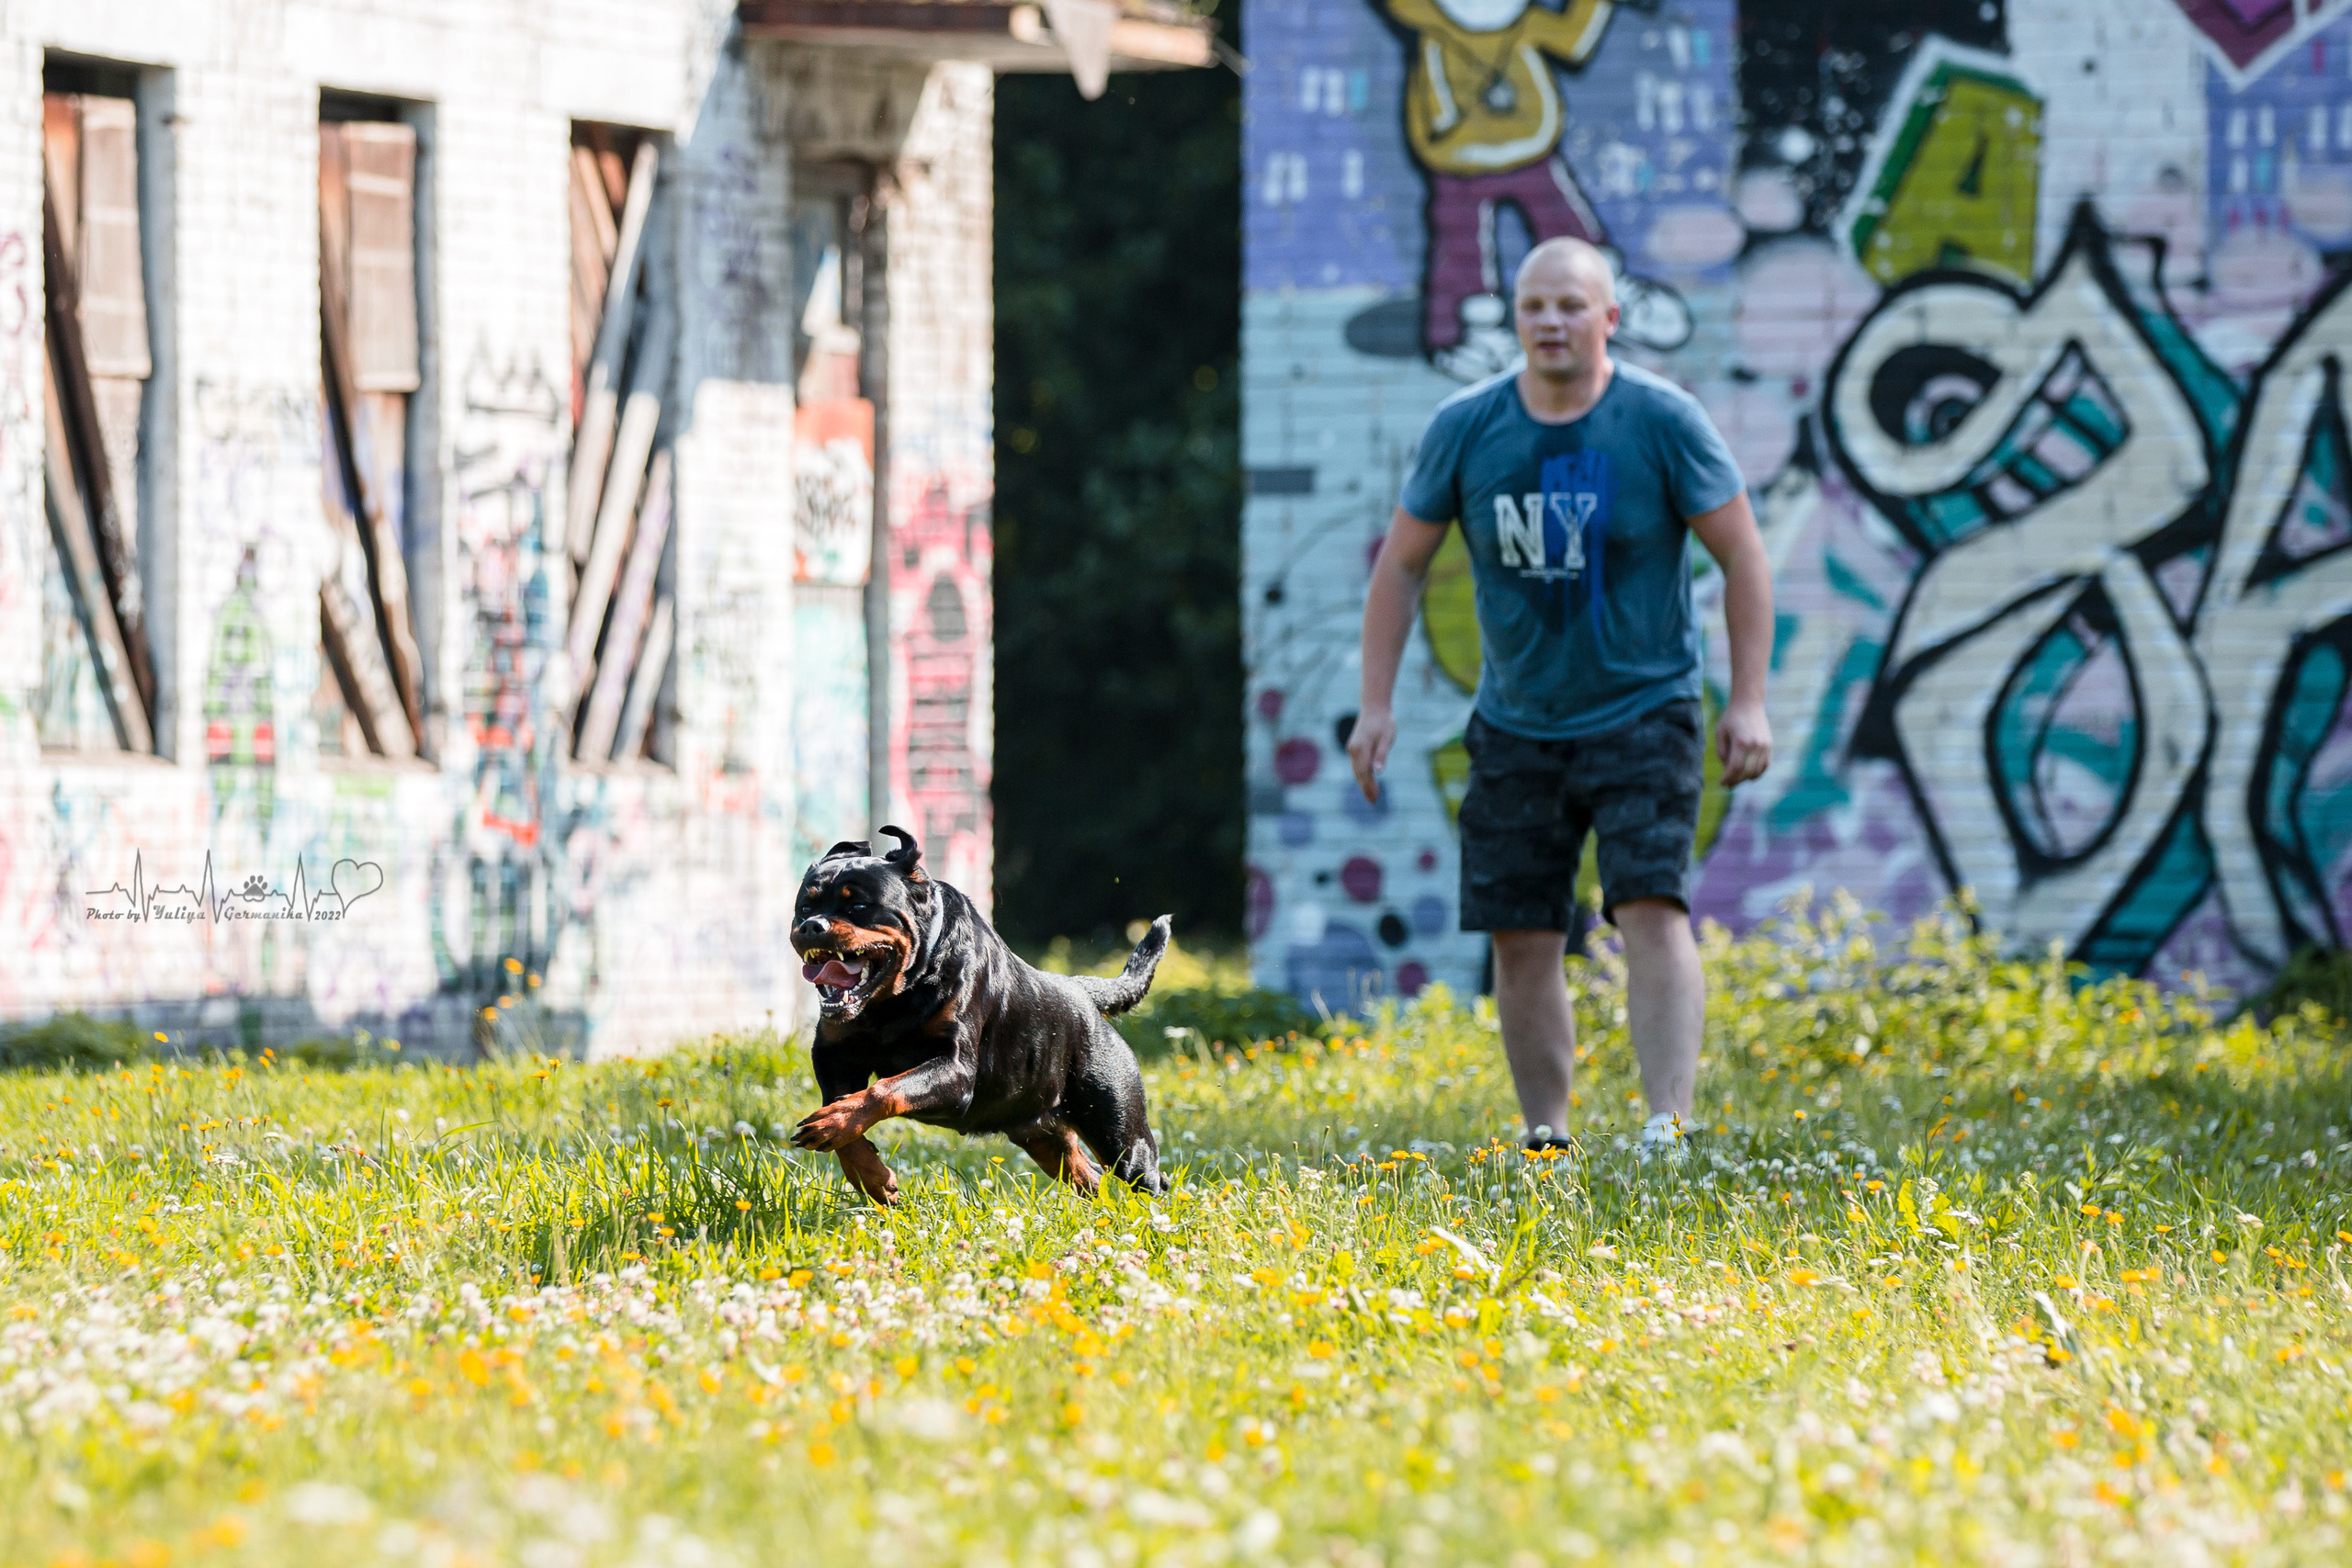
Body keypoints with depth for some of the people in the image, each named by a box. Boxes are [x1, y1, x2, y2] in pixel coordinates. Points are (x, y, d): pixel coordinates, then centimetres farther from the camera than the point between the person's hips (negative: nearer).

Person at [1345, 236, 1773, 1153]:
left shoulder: (1663, 421, -9)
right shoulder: (1466, 426, -2)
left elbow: (1742, 556, -4)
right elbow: (1401, 564, 7)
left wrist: (1748, 701, -10)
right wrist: (1376, 704, 1)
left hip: (1643, 716, -3)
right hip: (1517, 727, 3)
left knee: (1652, 911, -17)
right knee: (1522, 941, 3)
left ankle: (1669, 1122, -22)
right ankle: (1544, 1139, 14)